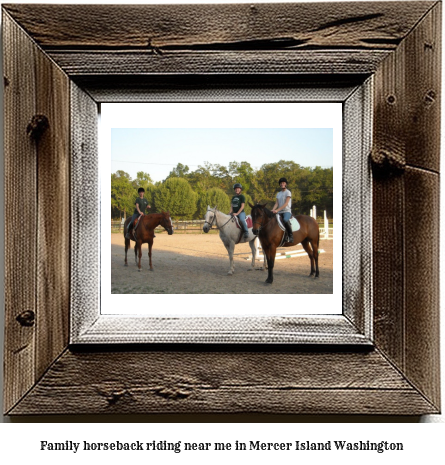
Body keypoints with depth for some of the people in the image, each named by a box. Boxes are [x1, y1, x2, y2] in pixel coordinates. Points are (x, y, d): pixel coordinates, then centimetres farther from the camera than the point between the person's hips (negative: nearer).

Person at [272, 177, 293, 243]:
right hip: (279, 212, 7)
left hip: (287, 211, -7)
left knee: (285, 220, -36)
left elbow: (286, 204, -12)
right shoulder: (278, 194, 18)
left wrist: (277, 210, -22)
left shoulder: (288, 192, -1)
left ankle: (290, 236, -30)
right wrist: (273, 210, -12)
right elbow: (276, 203, 9)